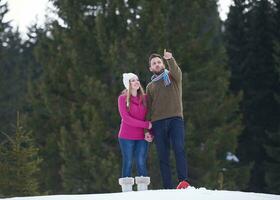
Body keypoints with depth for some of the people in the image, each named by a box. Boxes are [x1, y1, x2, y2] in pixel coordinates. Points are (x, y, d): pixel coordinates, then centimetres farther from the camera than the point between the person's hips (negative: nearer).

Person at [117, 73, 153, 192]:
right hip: (127, 137, -2)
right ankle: (126, 191, 0)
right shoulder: (122, 99, -4)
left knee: (141, 163, 0)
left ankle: (143, 190, 1)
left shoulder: (144, 98, 6)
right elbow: (126, 118, -12)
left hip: (142, 137, 2)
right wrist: (146, 125, -16)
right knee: (128, 163, 0)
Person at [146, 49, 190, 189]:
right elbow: (148, 109, 19)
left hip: (175, 119, -3)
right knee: (163, 156, -2)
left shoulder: (173, 77, 13)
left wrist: (170, 60, -33)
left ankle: (183, 181, -28)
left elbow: (176, 71, -12)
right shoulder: (150, 86, 21)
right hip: (158, 123, 3)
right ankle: (168, 188, -4)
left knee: (179, 149, -21)